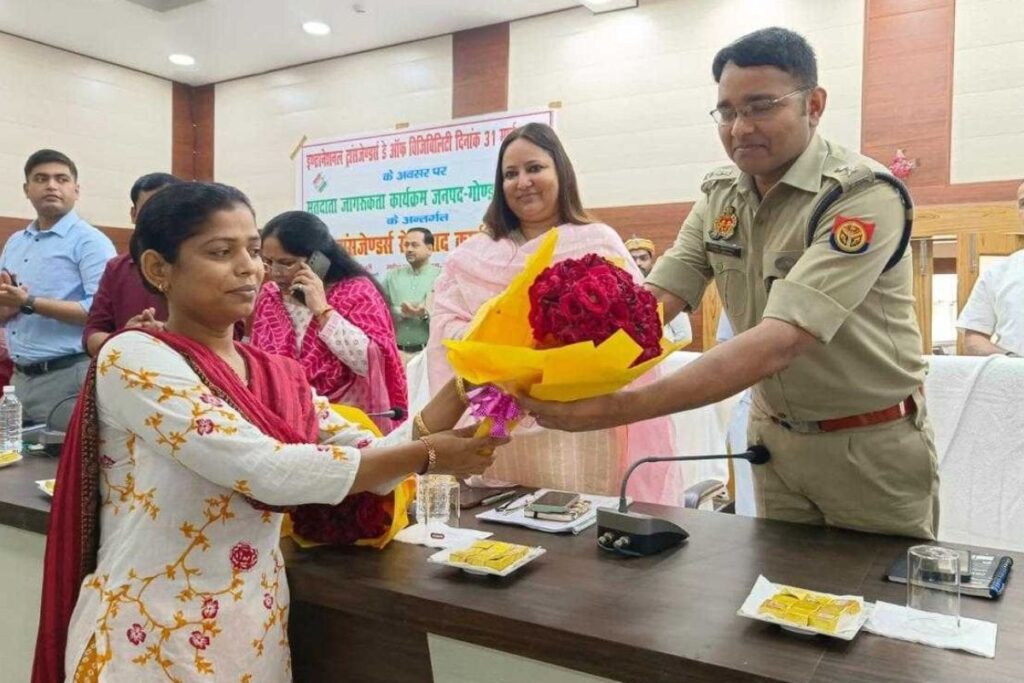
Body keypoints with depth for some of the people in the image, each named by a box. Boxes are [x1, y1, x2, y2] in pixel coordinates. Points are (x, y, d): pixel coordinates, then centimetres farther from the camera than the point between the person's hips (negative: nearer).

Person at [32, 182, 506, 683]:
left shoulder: (280, 377, 4)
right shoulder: (134, 358, -16)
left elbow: (371, 459, 0)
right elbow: (268, 472, -25)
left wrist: (460, 388, -12)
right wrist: (427, 457, -20)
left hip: (260, 634, 6)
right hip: (153, 642, -6)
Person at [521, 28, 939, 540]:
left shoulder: (864, 194, -23)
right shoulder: (718, 195, -3)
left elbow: (780, 340, -35)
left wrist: (619, 409, -42)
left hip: (870, 445, -4)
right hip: (775, 437, 5)